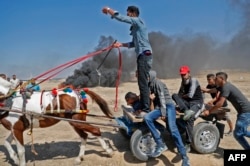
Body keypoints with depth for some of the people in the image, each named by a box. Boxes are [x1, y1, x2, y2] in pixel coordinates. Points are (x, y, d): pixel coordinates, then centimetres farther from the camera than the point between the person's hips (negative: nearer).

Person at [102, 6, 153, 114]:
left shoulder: (138, 21, -3)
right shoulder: (135, 27, 23)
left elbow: (120, 18, -12)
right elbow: (134, 43, 27)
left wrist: (108, 9, 1)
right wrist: (121, 44, 17)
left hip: (144, 56, -10)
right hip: (142, 56, 10)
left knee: (143, 84, -12)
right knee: (142, 83, 10)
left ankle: (146, 110, -11)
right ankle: (143, 108, 16)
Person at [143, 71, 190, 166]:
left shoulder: (157, 82, -6)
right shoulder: (150, 85, 18)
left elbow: (162, 97, -14)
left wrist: (163, 113, -20)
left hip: (168, 106, -7)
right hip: (159, 107, 7)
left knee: (173, 130, -23)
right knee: (147, 117, -23)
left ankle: (184, 157, -22)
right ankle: (160, 144, -22)